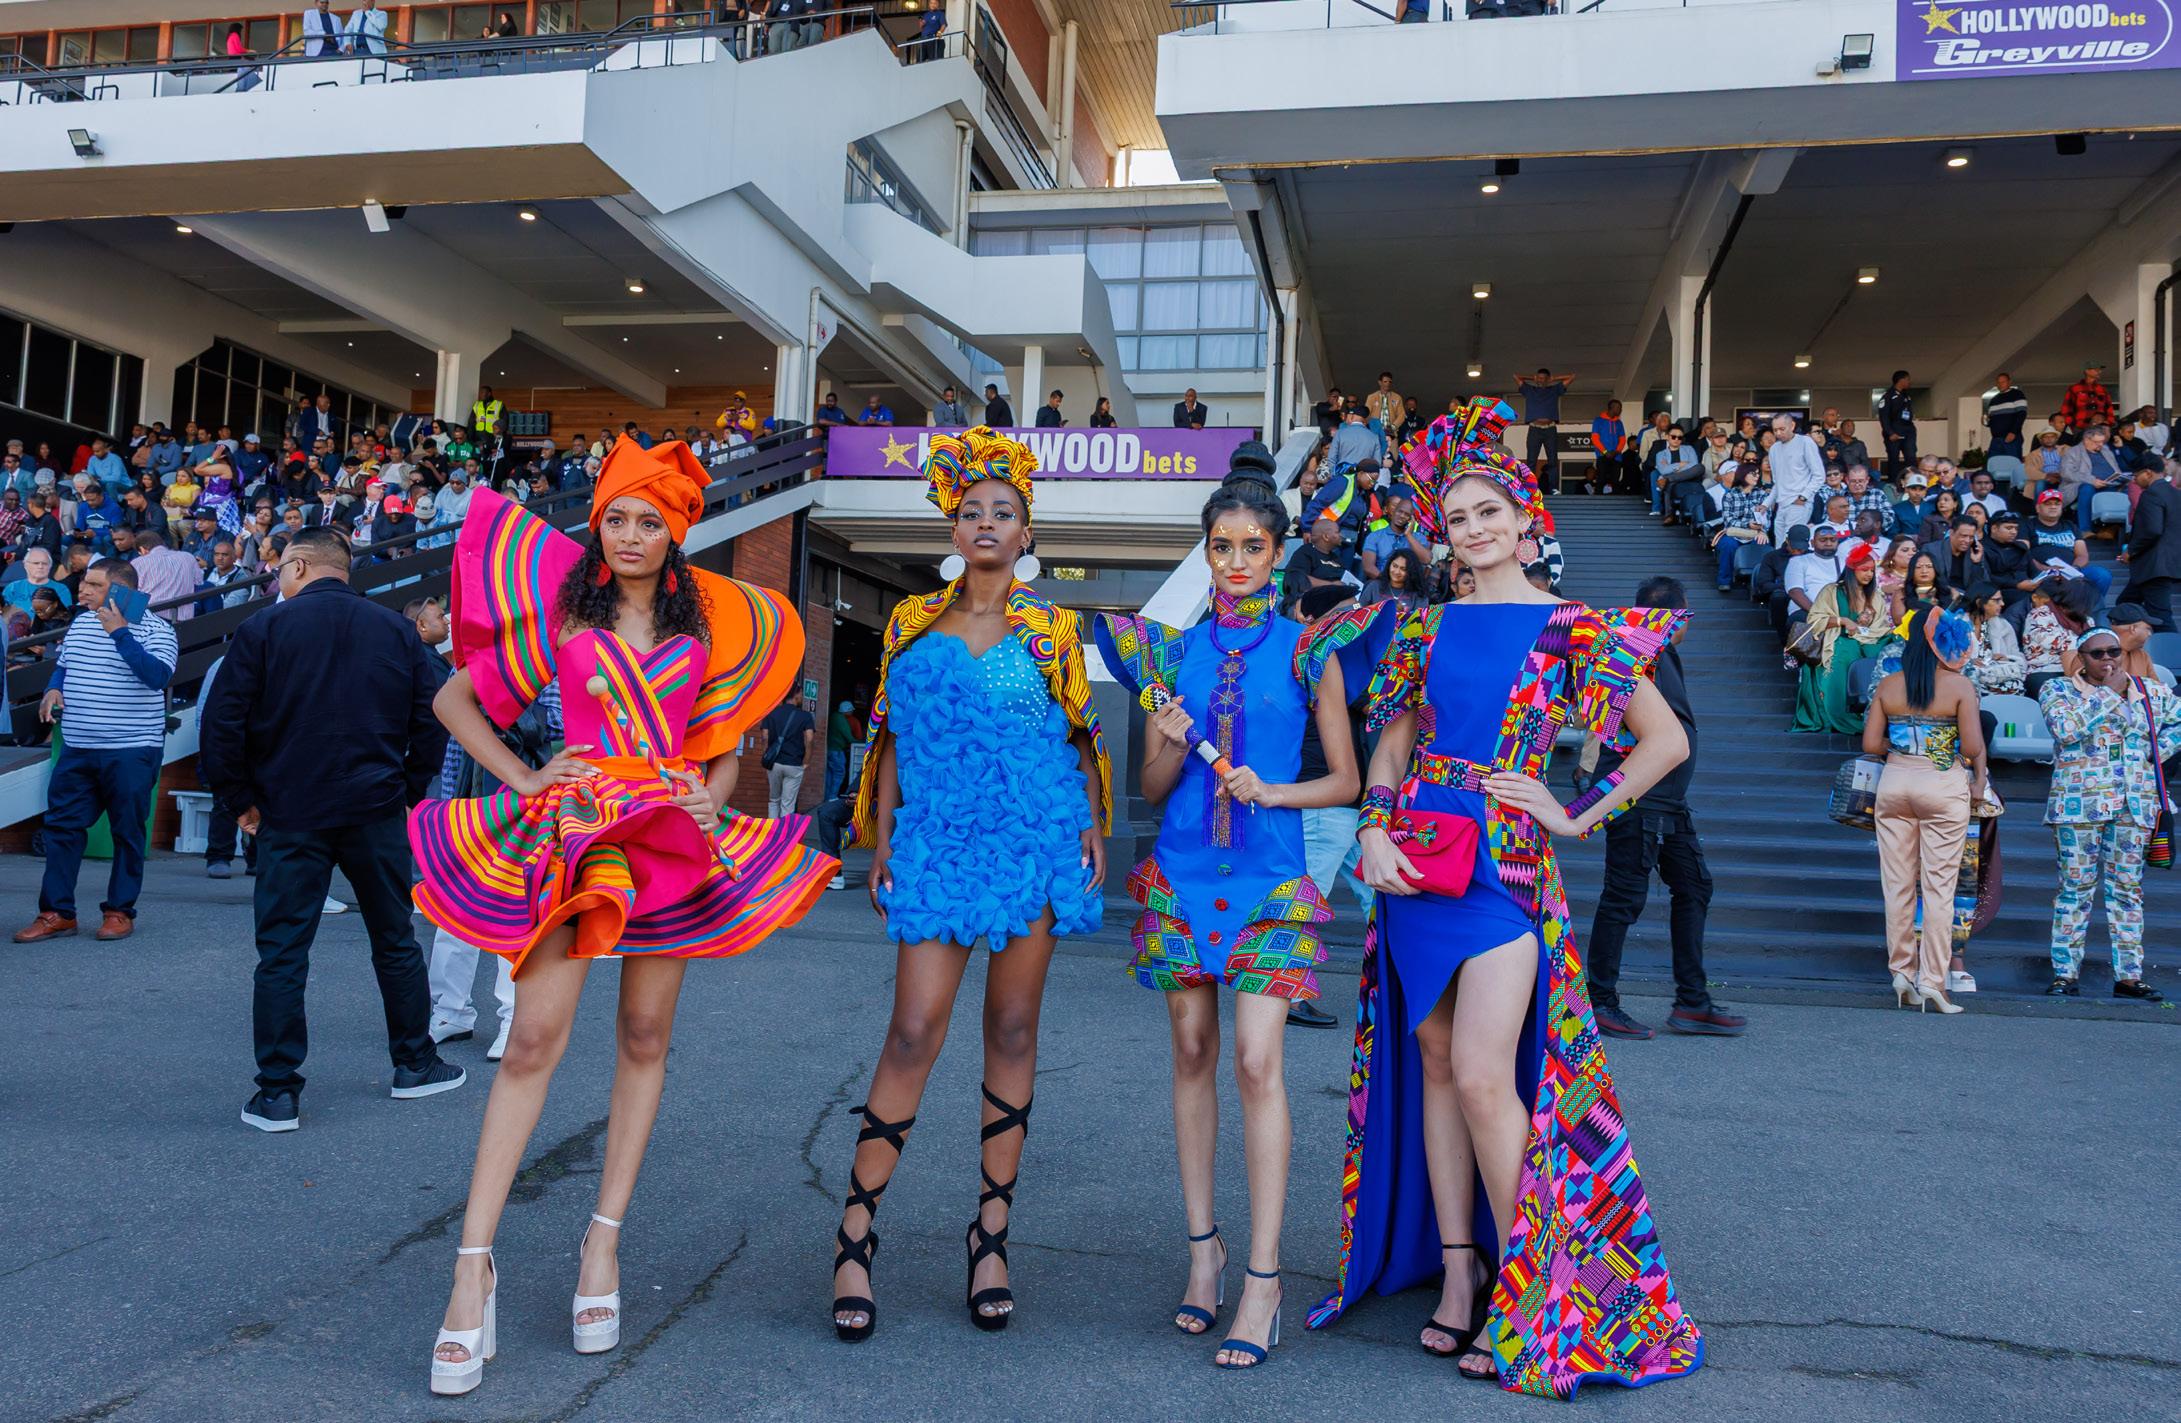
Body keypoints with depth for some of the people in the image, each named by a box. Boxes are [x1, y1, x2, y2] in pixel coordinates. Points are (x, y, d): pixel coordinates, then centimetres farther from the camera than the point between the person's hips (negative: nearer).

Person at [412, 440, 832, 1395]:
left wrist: (712, 798, 1)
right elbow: (453, 699, 9)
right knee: (535, 1037, -10)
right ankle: (474, 1263, -6)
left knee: (645, 1038, 5)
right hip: (575, 827, -2)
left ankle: (604, 1242, 17)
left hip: (672, 833, 3)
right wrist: (523, 777, -1)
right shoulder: (560, 609, 5)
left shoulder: (708, 619, 10)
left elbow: (726, 738, 20)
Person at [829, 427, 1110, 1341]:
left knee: (1012, 1029, 5)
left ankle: (991, 1236, 15)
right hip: (937, 844, 0)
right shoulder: (913, 622, 10)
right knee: (914, 1032, -7)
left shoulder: (1049, 628, 8)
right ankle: (855, 1238, 2)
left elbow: (1082, 737, 10)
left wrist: (1093, 828, -1)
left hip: (1036, 843, 0)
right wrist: (880, 842, 5)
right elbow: (892, 738, 11)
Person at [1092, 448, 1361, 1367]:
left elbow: (1346, 780, 5)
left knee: (1257, 1060, -10)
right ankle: (1203, 1247, 20)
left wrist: (1274, 791, -12)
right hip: (1181, 872, 3)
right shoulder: (1172, 652, 8)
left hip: (1268, 880, -3)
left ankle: (1263, 1279, -3)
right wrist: (1169, 746, -11)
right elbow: (1150, 788, 10)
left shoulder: (1307, 653, 2)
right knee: (1193, 1053, 7)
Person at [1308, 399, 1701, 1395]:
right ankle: (1456, 1274, 19)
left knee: (1483, 1075, -12)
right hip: (1417, 856, 4)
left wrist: (1579, 816, -1)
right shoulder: (1426, 627, 11)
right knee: (1435, 1064, 8)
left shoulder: (1573, 629, 0)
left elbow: (1667, 740, 2)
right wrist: (1375, 828, -3)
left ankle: (1531, 1284, 5)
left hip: (1506, 861, -4)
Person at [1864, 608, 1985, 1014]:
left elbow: (1870, 744, 0)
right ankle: (1932, 981, 1)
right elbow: (1973, 747, -12)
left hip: (1895, 783, 3)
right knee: (1939, 886, 1)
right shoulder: (1960, 686, -8)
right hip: (1943, 787, -3)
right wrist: (1979, 782, 5)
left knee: (1898, 884, 9)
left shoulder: (1887, 686, 2)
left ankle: (1902, 972, 13)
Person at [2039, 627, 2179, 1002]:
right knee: (2076, 887, -3)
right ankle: (2065, 974, 0)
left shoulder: (2151, 690, 11)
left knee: (2128, 888, 5)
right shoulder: (2058, 689, 1)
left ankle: (2129, 976, 7)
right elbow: (2066, 729, -17)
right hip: (2079, 803, -3)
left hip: (2136, 805, 3)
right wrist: (2109, 693, -12)